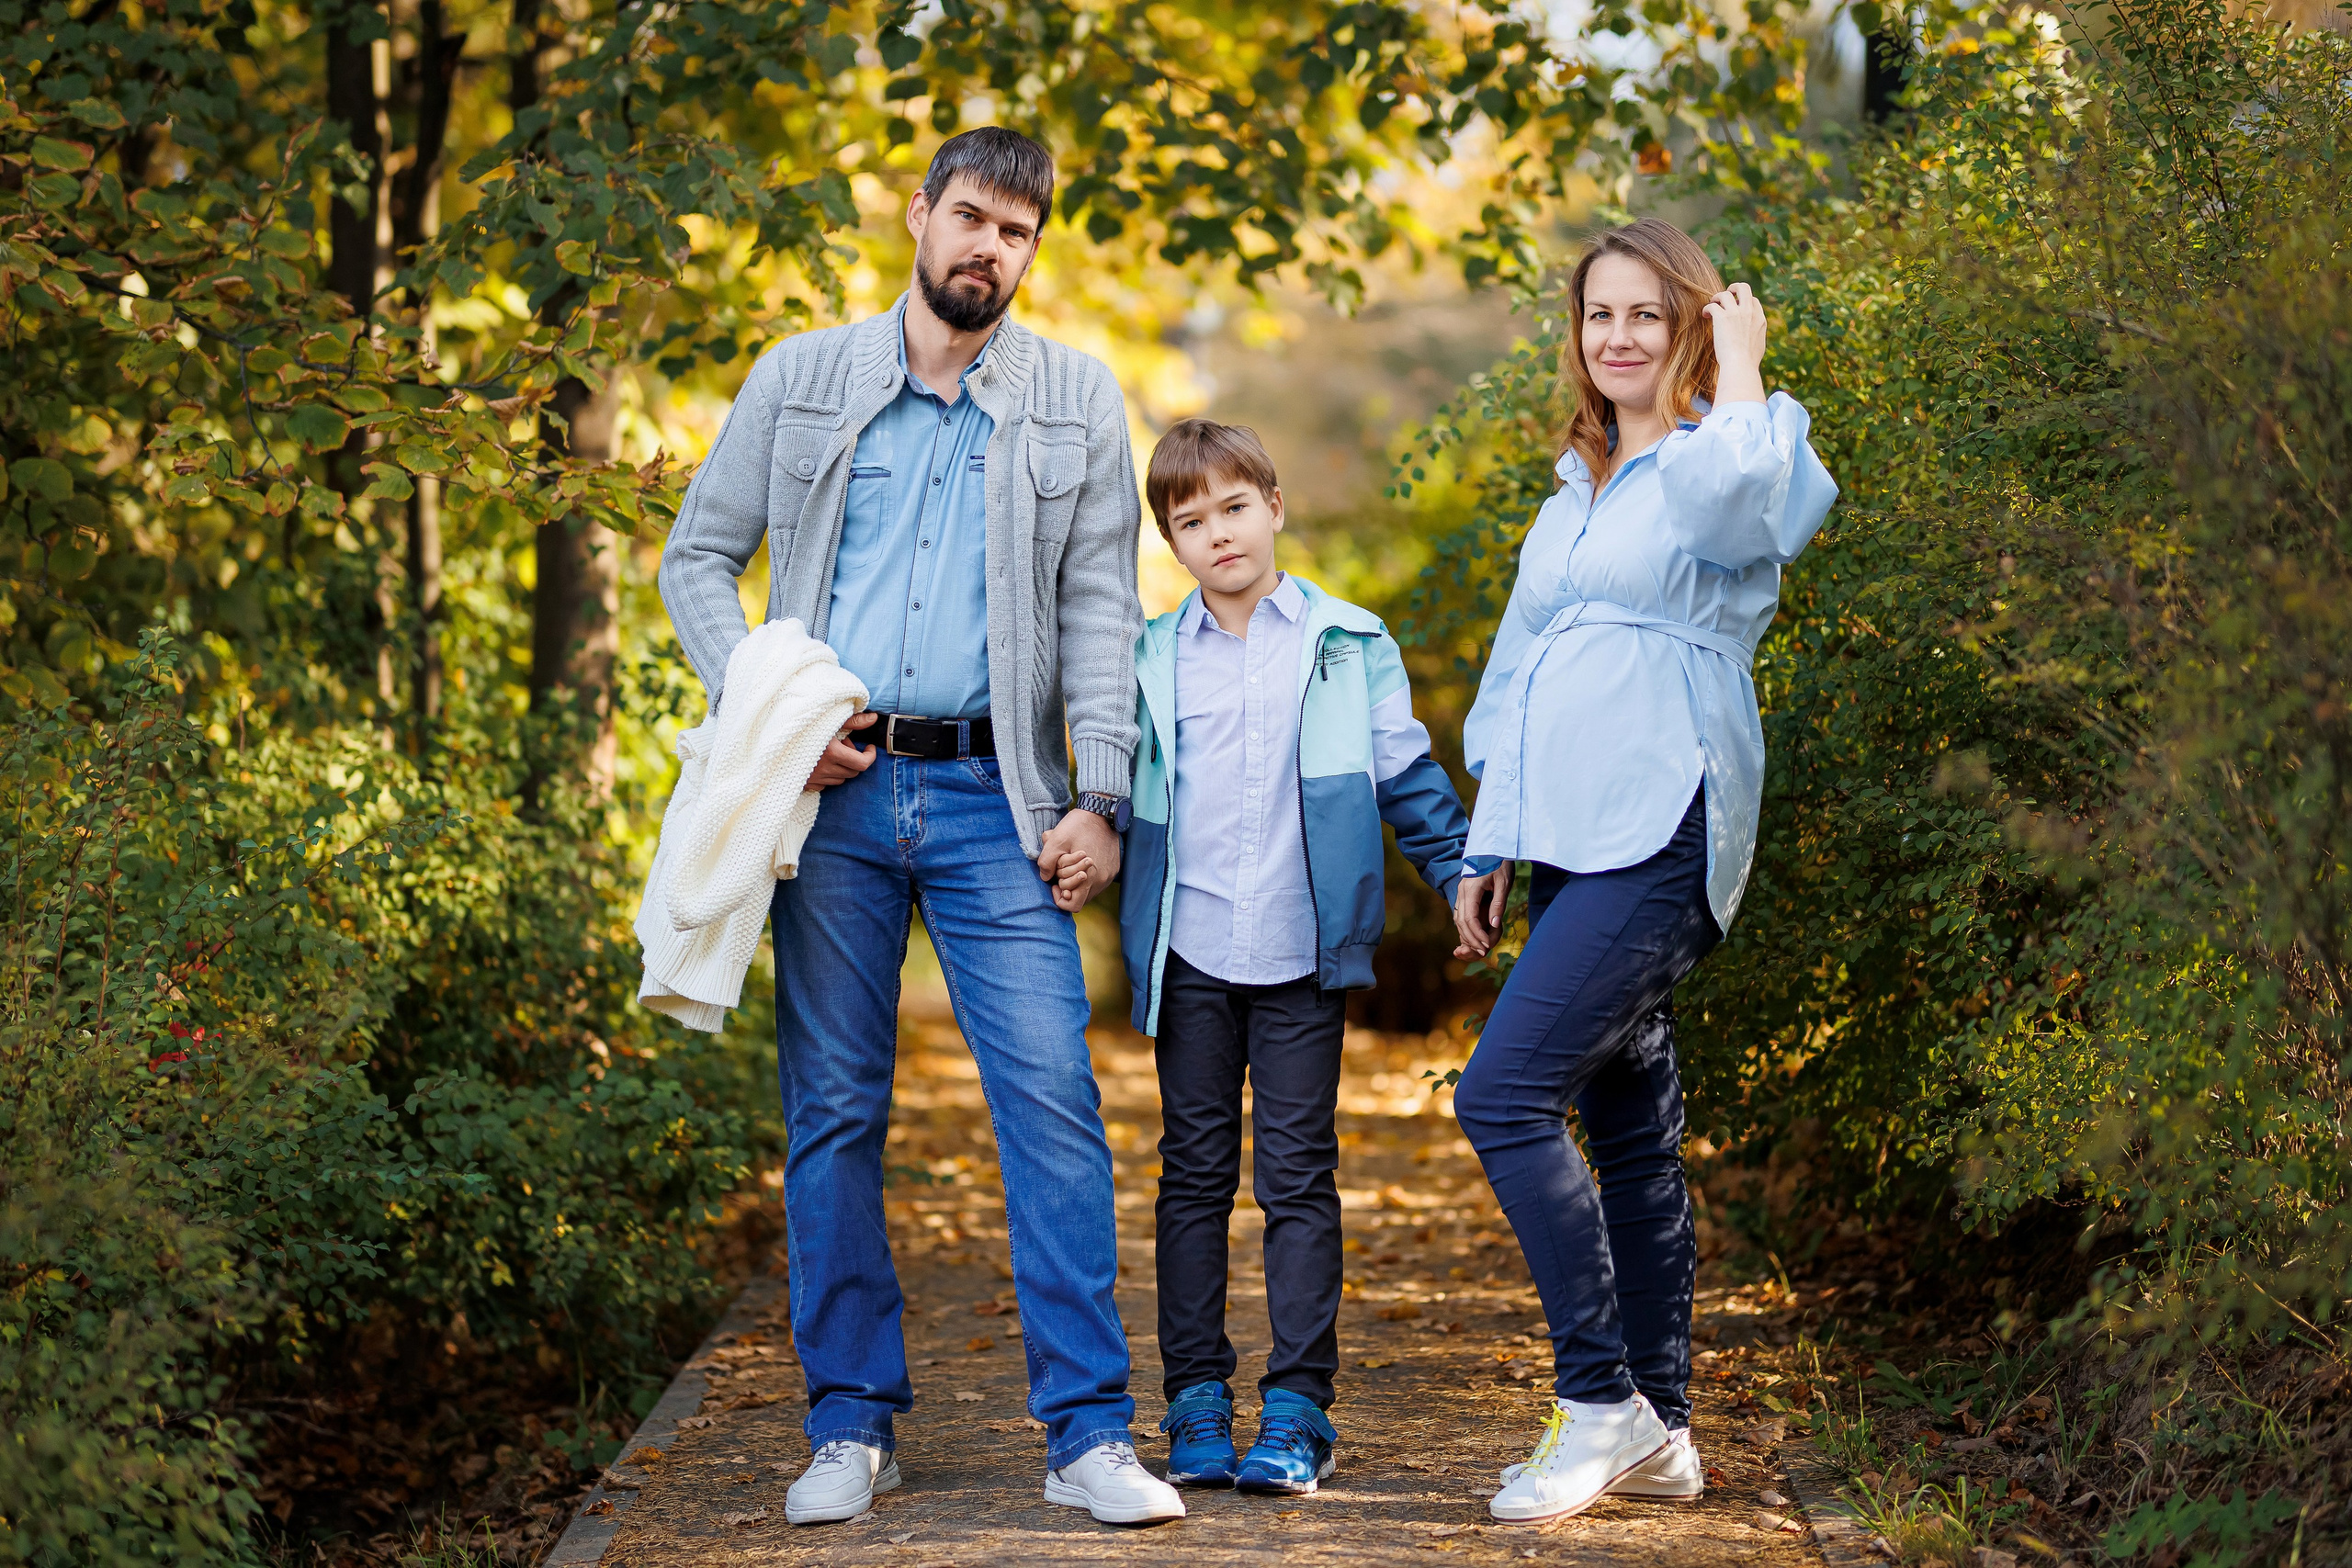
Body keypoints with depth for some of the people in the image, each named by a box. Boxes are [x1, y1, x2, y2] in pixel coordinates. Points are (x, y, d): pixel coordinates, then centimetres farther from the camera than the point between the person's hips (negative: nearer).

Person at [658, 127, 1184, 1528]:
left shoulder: (1076, 400, 9)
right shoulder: (801, 382, 9)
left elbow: (1101, 610, 6)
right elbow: (698, 557, 11)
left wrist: (1100, 797, -4)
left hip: (992, 796, -1)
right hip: (834, 788, 1)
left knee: (1055, 1103, -9)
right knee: (834, 1115, 4)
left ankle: (1089, 1435, -4)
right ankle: (852, 1427, 13)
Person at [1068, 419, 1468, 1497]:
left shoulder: (1348, 647, 4)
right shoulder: (1150, 662, 8)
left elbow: (1409, 780, 8)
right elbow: (1116, 796, 16)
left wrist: (1470, 879, 2)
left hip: (1304, 959, -2)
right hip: (1188, 957, 2)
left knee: (1299, 1174, -1)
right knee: (1194, 1173, 5)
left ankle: (1296, 1408, 1)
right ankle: (1196, 1400, 11)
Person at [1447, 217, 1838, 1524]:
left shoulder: (1722, 460, -3)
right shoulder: (1575, 492, 22)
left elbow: (1735, 491, -30)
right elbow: (1520, 677, 25)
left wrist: (1743, 369, -11)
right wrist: (1490, 843, 22)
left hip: (1661, 833, -8)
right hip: (1573, 841, 8)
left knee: (1505, 1095, -17)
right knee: (1630, 1129, 10)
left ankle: (1602, 1399, -9)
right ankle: (1659, 1433, 15)